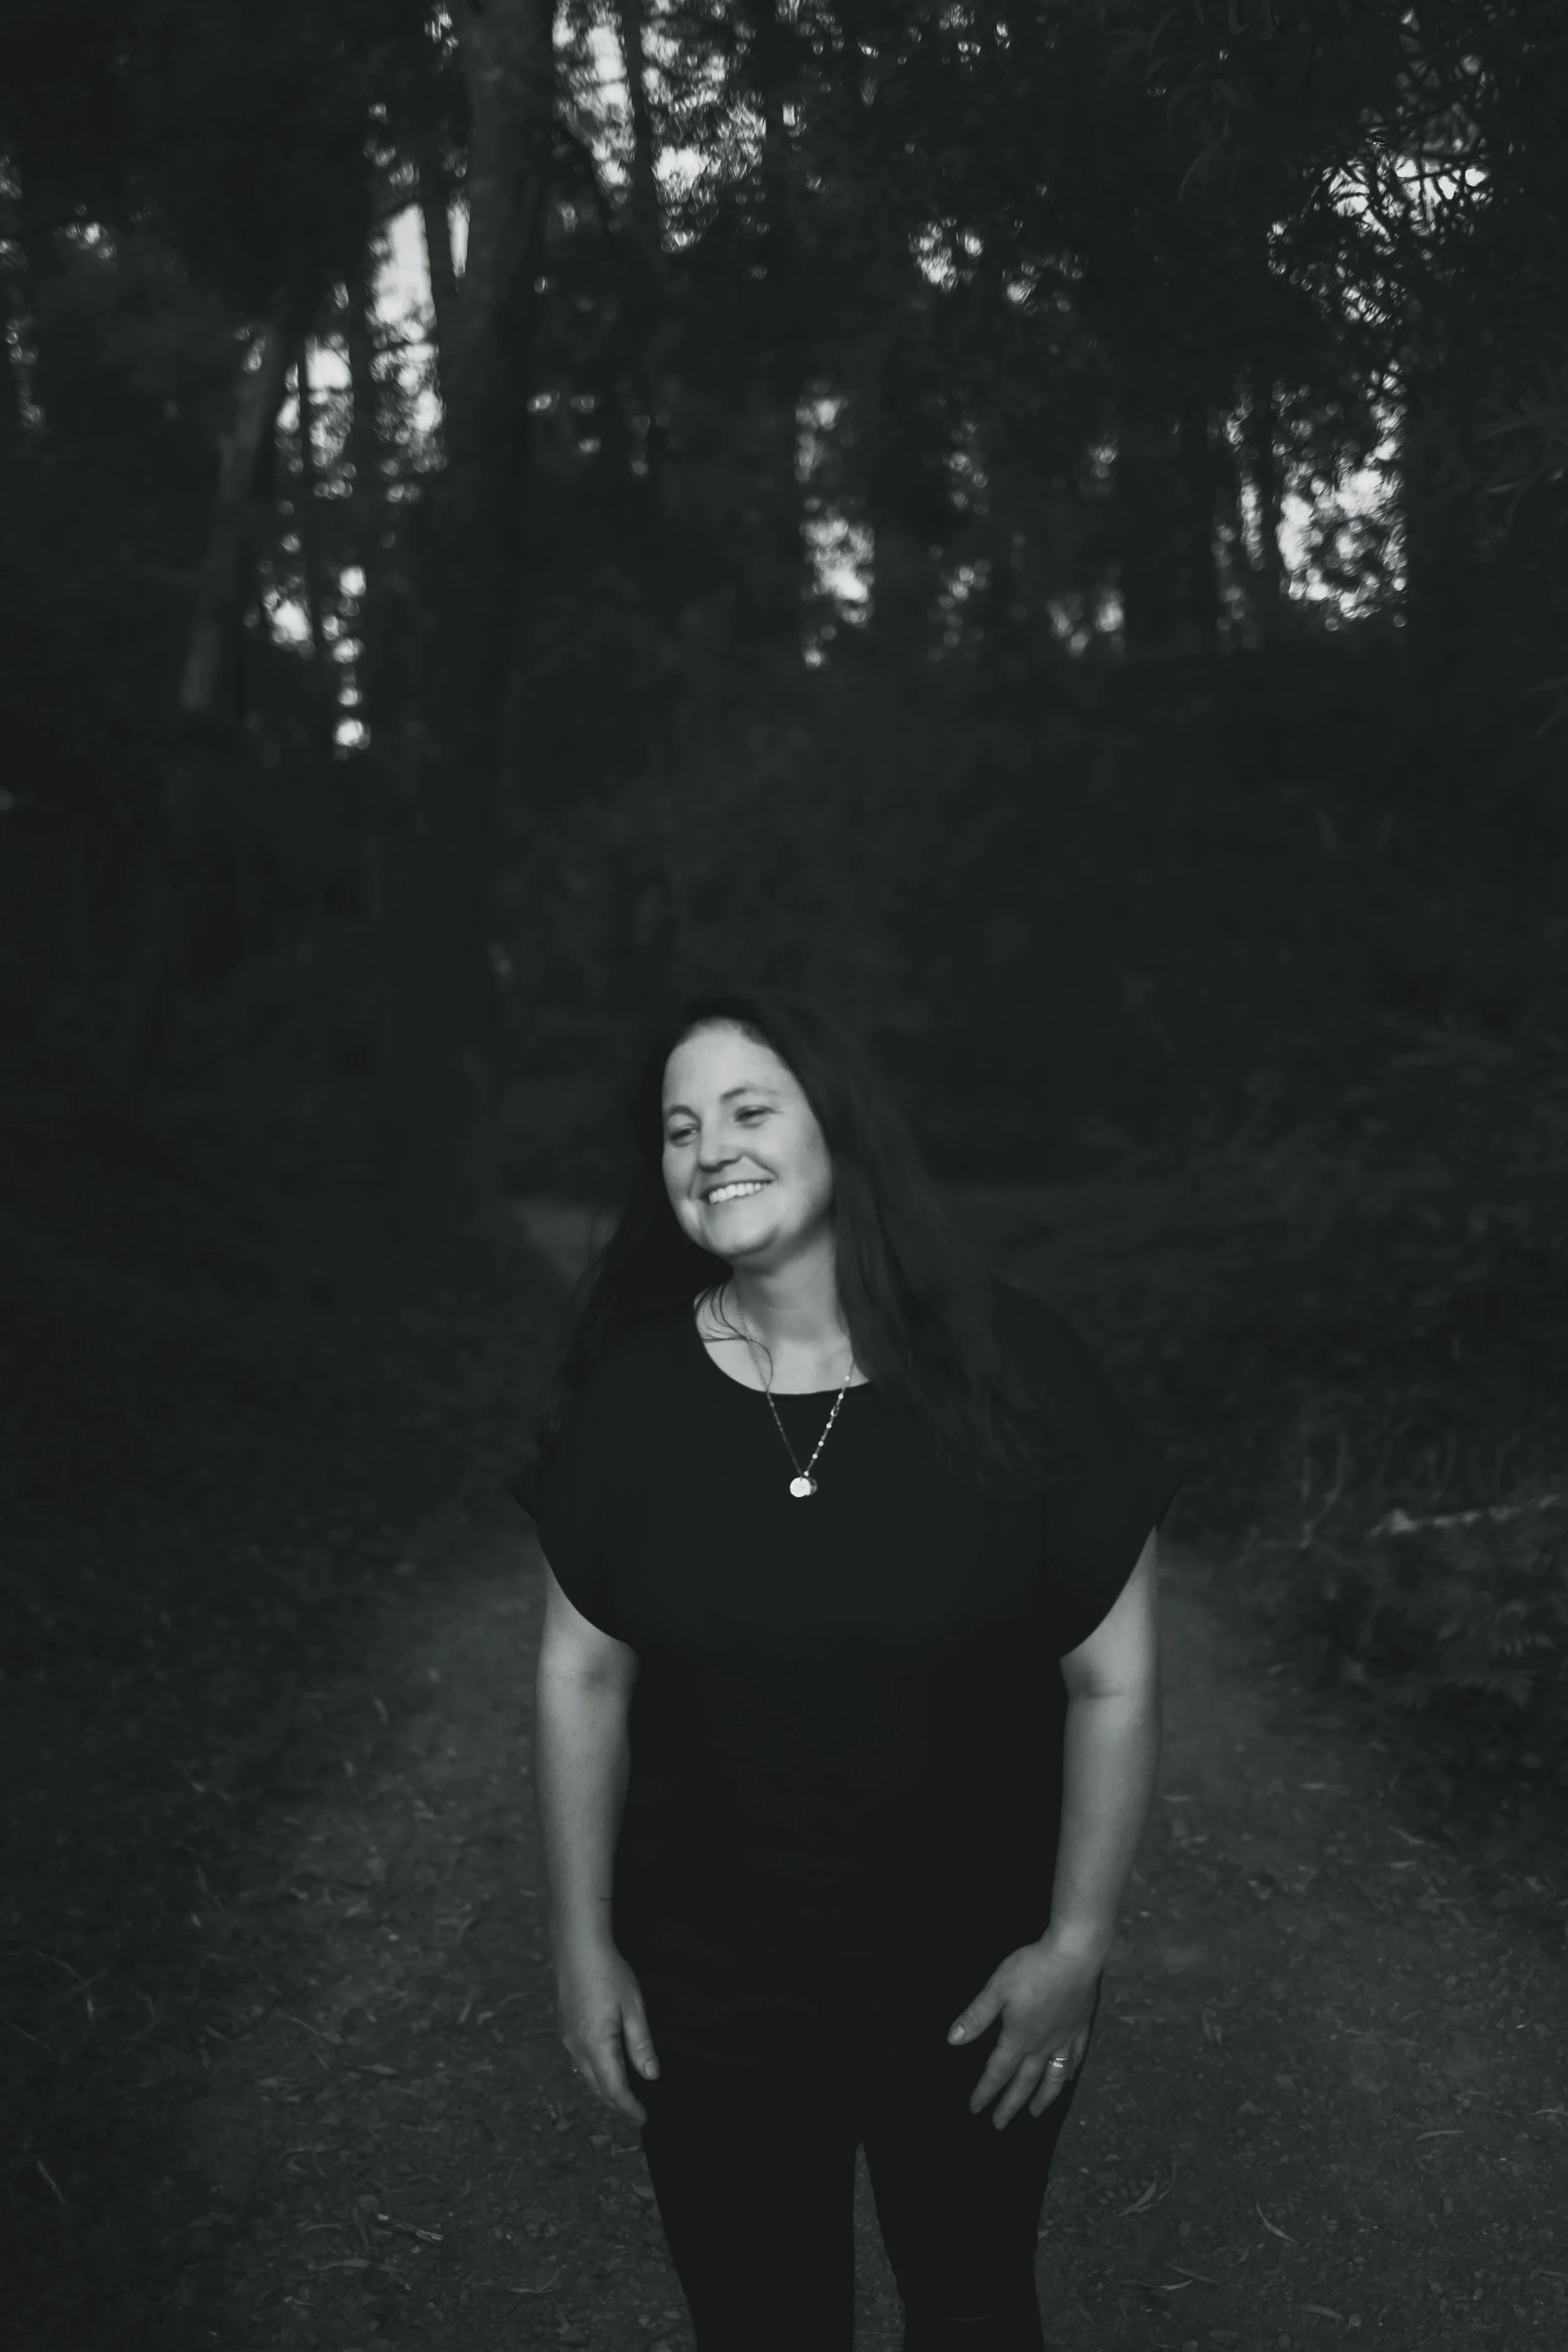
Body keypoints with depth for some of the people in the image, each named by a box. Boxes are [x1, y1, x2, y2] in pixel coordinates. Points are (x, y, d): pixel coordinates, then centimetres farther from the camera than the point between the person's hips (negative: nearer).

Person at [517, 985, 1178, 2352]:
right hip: (709, 1996, 1)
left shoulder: (1010, 1367, -16)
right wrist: (583, 1942, 1)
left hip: (974, 1988, -1)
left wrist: (1077, 1943, -10)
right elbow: (584, 1674, -1)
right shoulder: (633, 1391, -10)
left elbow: (1113, 1679, -10)